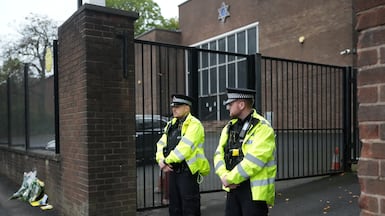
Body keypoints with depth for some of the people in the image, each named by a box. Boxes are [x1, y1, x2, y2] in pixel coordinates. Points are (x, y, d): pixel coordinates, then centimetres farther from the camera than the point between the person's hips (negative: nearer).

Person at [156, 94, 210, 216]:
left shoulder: (194, 124, -12)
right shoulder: (171, 125, 14)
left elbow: (184, 147, -22)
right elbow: (161, 144, 11)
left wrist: (166, 161, -15)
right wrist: (161, 160, -8)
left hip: (188, 172, -8)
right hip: (173, 171, 8)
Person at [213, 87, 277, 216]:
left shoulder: (262, 128, -13)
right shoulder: (230, 127, 9)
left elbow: (254, 160, -21)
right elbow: (219, 153, 5)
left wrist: (230, 179, -16)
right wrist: (224, 176, -12)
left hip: (255, 190, -6)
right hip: (233, 187, 6)